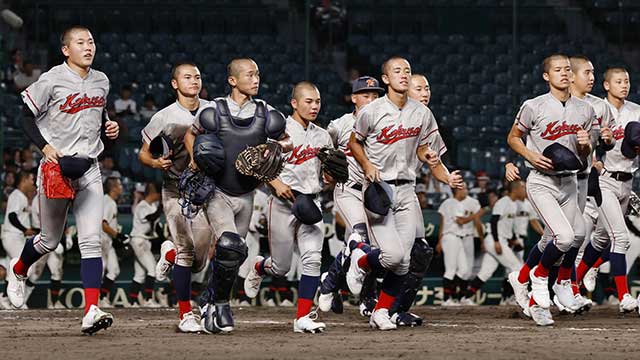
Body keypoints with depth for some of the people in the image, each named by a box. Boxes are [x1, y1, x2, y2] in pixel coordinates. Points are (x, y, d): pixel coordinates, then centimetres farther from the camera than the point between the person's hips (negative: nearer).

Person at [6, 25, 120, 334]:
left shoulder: (101, 82, 9)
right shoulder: (51, 80, -10)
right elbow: (28, 118, -4)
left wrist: (109, 128, 3)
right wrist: (45, 147, -18)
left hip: (89, 169, 4)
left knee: (91, 240, -10)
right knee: (50, 240, 9)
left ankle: (91, 311, -17)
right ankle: (18, 270, 42)